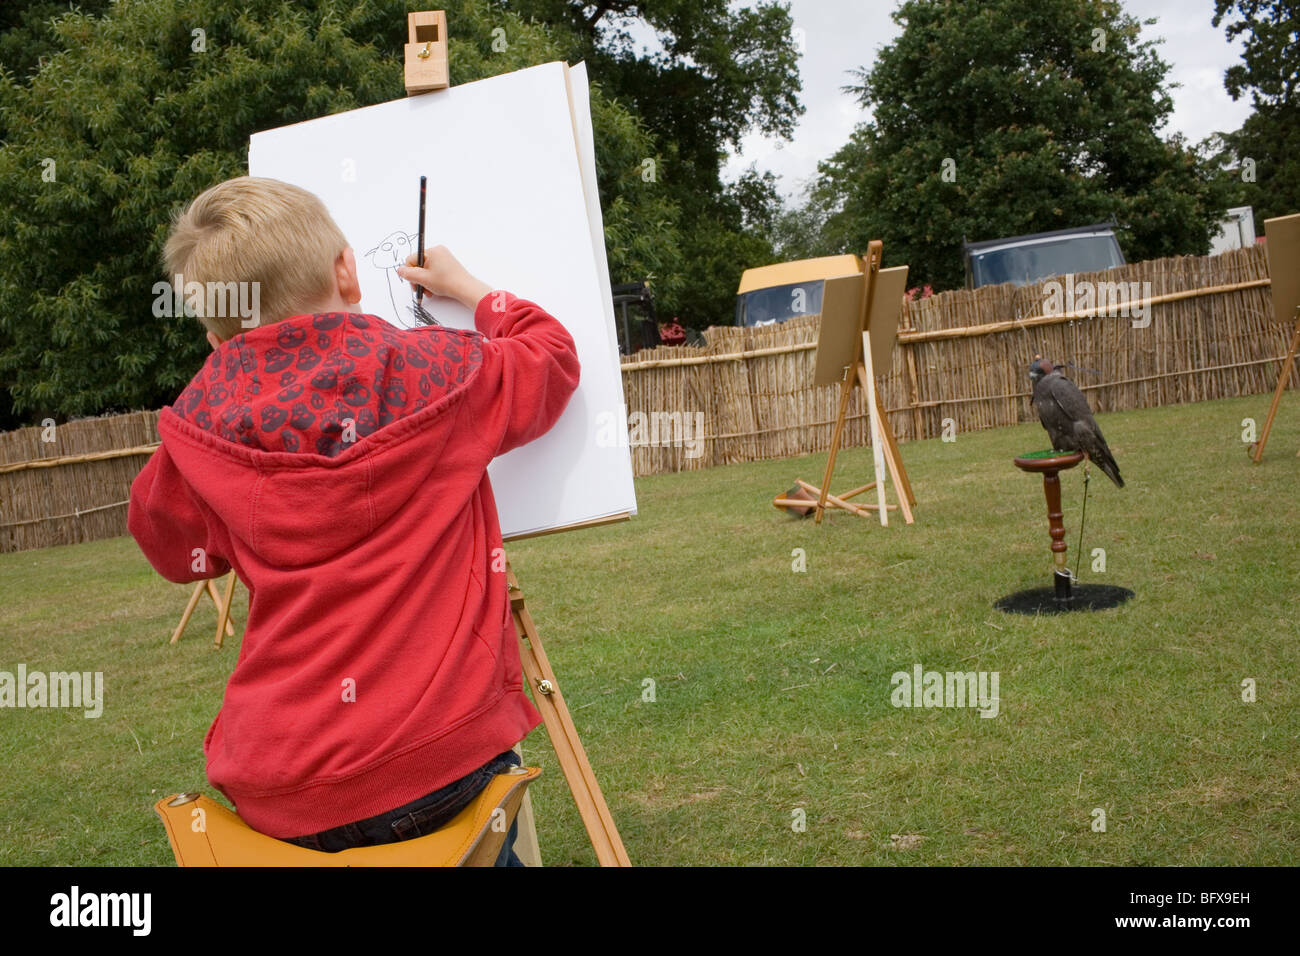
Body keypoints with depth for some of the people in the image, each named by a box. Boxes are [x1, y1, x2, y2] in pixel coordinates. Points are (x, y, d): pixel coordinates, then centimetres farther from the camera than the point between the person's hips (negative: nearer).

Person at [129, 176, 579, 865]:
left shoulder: (202, 417, -4)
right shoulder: (432, 370, -7)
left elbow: (170, 547, 17)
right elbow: (554, 357, 15)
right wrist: (469, 289, 28)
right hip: (434, 771, -1)